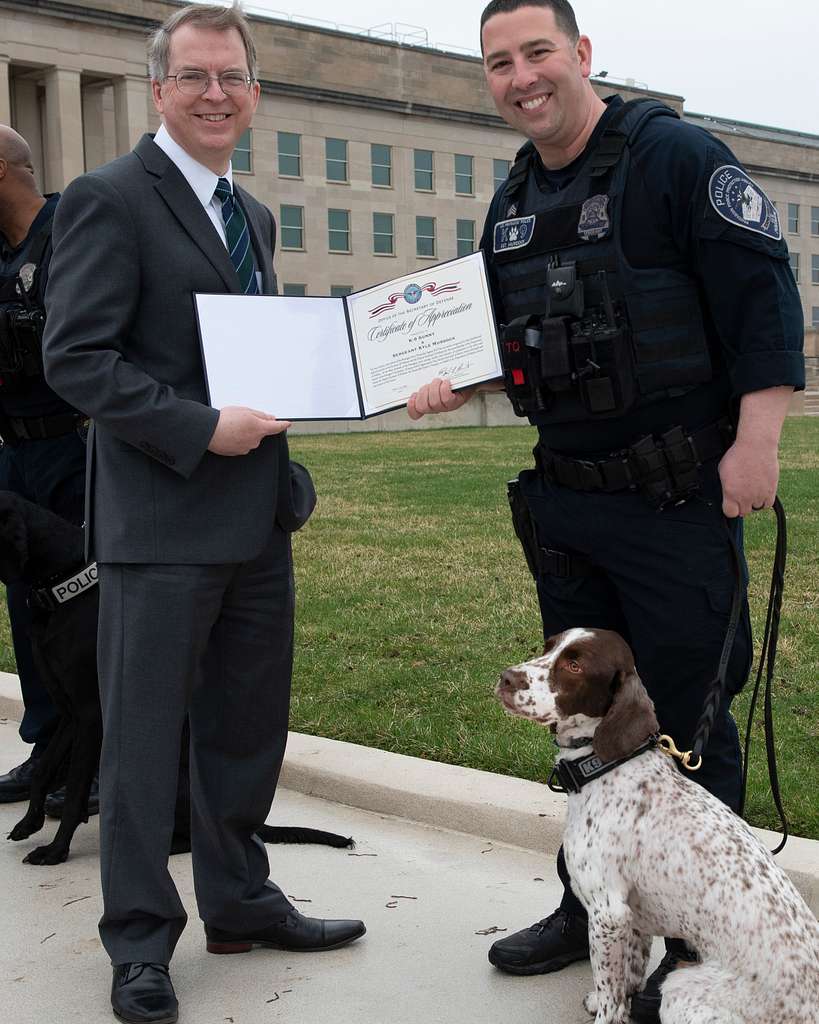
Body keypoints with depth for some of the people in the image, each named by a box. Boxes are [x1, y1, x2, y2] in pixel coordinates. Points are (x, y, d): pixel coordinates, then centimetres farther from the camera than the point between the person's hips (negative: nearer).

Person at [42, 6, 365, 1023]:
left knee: (249, 723, 16)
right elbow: (75, 358, -15)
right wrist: (200, 430, -21)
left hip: (254, 513, 8)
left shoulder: (253, 216, 17)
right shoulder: (110, 198, -8)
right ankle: (140, 941, 17)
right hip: (161, 519, -8)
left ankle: (239, 900, 33)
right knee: (143, 733, 2)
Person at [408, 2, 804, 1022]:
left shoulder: (675, 156, -9)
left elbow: (763, 296, -14)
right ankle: (591, 908, 31)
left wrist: (756, 440, -20)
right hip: (564, 498, 8)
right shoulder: (512, 202, 13)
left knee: (686, 718, 0)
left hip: (679, 497, -7)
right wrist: (458, 383, 3)